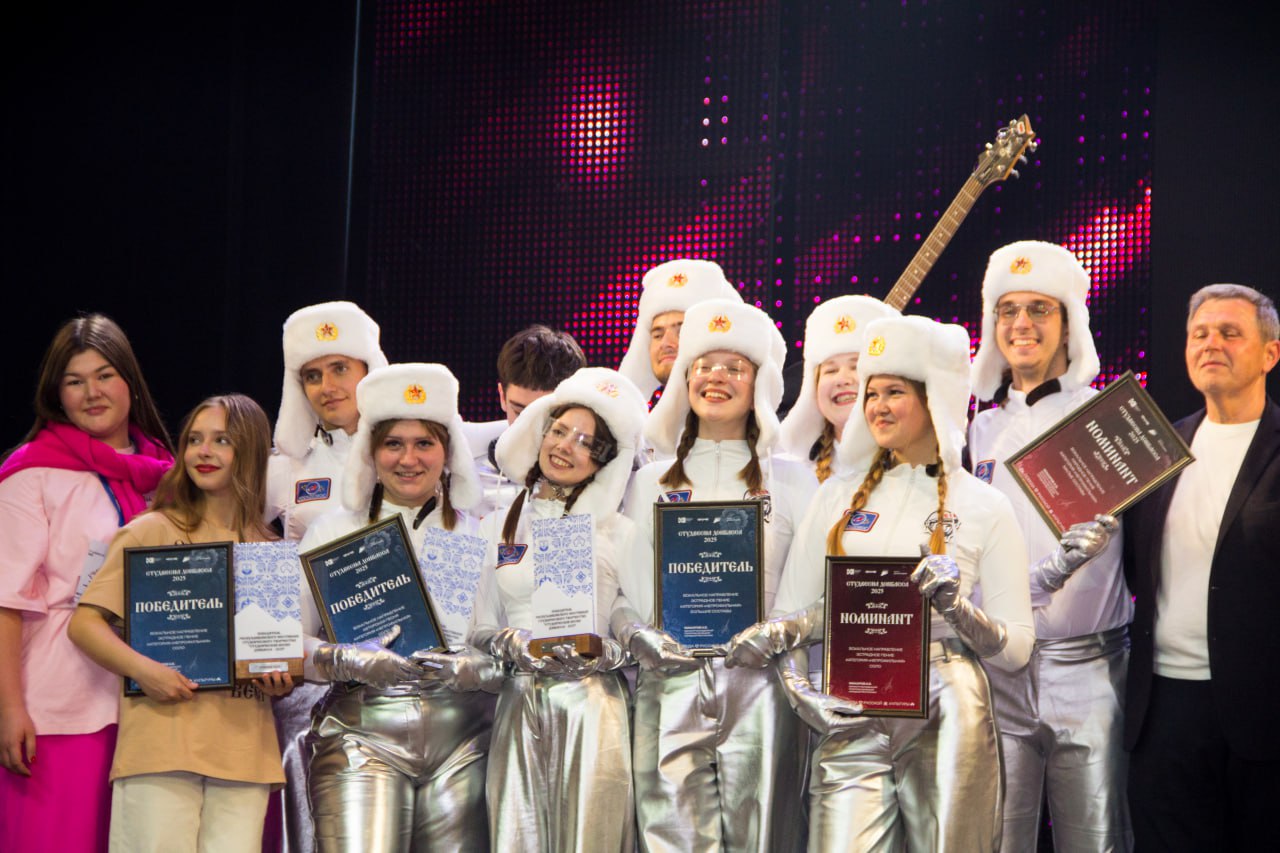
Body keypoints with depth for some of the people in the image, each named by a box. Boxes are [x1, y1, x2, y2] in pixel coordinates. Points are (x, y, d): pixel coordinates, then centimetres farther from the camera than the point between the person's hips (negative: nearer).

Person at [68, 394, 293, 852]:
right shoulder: (152, 532, 6)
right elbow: (84, 623, 1)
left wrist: (282, 682, 1)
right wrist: (144, 670, -15)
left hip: (246, 752, 3)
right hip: (161, 742, -3)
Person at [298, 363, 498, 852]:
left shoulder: (480, 532, 11)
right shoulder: (333, 530, 9)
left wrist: (476, 670, -13)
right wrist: (350, 663, -13)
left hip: (462, 739, 1)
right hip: (363, 734, -1)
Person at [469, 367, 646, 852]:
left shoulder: (618, 533, 10)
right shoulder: (498, 528, 16)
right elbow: (479, 629, 15)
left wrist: (603, 651, -12)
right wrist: (508, 644, -5)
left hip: (592, 696, -1)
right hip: (519, 698, 2)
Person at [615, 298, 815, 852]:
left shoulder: (791, 480, 14)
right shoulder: (650, 484, 18)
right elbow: (622, 589, 13)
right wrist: (636, 635, -6)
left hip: (760, 687, -1)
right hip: (670, 687, 1)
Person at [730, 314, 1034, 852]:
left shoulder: (984, 507, 6)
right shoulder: (839, 495, 14)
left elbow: (1016, 650, 4)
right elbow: (786, 615, 12)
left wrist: (958, 608, -13)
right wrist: (800, 690, -5)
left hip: (944, 719, -1)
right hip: (850, 720, 2)